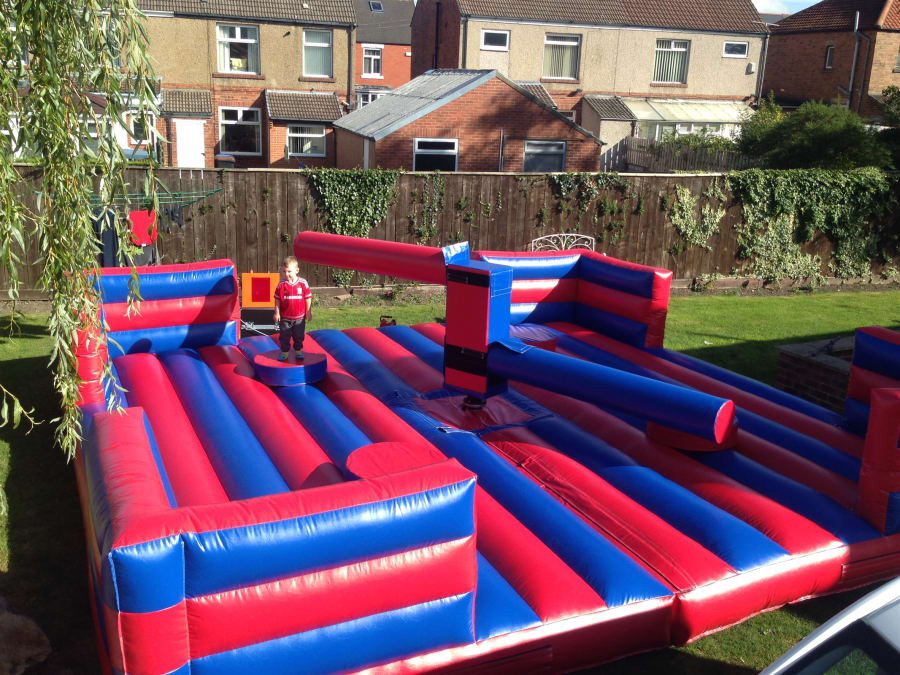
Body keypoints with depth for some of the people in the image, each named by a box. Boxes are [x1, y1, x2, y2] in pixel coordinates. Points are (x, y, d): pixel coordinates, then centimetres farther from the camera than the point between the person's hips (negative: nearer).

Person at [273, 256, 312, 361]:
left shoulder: (303, 283, -10)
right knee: (284, 336, 8)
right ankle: (284, 352, 22)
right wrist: (277, 313, -4)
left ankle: (298, 351, 32)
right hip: (285, 317, 0)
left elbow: (308, 298, -3)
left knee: (299, 336, 14)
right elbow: (277, 300, -2)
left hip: (299, 317, 0)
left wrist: (308, 312, -1)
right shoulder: (281, 284, -8)